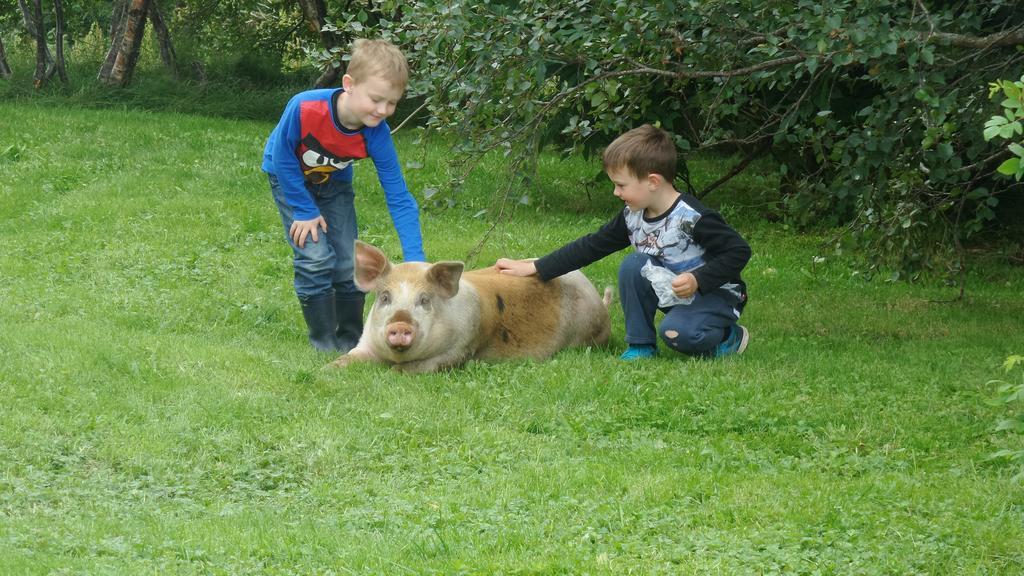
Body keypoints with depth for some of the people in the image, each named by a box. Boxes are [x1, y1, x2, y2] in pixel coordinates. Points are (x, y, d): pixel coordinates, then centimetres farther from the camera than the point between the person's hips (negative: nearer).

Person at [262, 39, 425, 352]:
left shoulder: (377, 134, -30)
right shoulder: (304, 108, -41)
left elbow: (399, 199, -24)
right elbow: (283, 159, -23)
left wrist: (415, 260, -30)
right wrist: (305, 211, -17)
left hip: (334, 183, 3)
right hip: (291, 179, -3)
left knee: (349, 263, -1)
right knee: (316, 257, -15)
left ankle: (350, 341, 17)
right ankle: (325, 344, -3)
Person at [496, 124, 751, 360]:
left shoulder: (692, 218, -26)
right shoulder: (633, 216, -3)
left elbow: (739, 251, -22)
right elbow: (592, 246, 3)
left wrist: (697, 280, -32)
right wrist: (534, 268, 0)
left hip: (716, 293, -7)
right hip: (673, 292, 7)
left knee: (676, 332, -32)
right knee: (633, 265, -14)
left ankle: (728, 337, -1)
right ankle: (640, 345, -5)